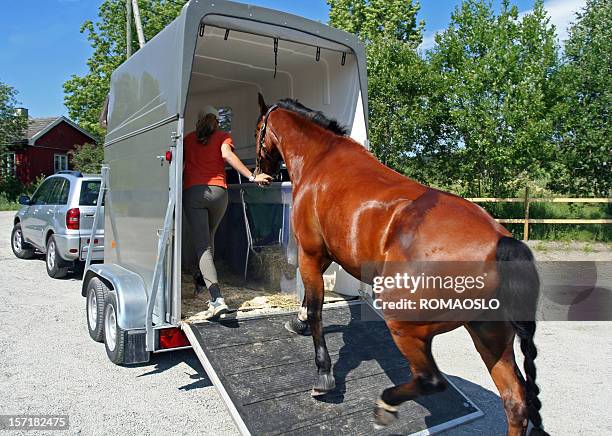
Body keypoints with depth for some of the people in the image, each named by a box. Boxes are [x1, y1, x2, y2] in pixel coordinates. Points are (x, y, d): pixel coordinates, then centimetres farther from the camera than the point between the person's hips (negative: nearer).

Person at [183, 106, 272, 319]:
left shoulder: (188, 139, 17)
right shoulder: (222, 136, 11)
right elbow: (227, 155, -9)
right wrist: (252, 177, -16)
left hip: (192, 191, -1)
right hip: (218, 191, 1)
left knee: (203, 247, -6)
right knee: (208, 238, 24)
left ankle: (217, 299, -20)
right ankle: (202, 282, 40)